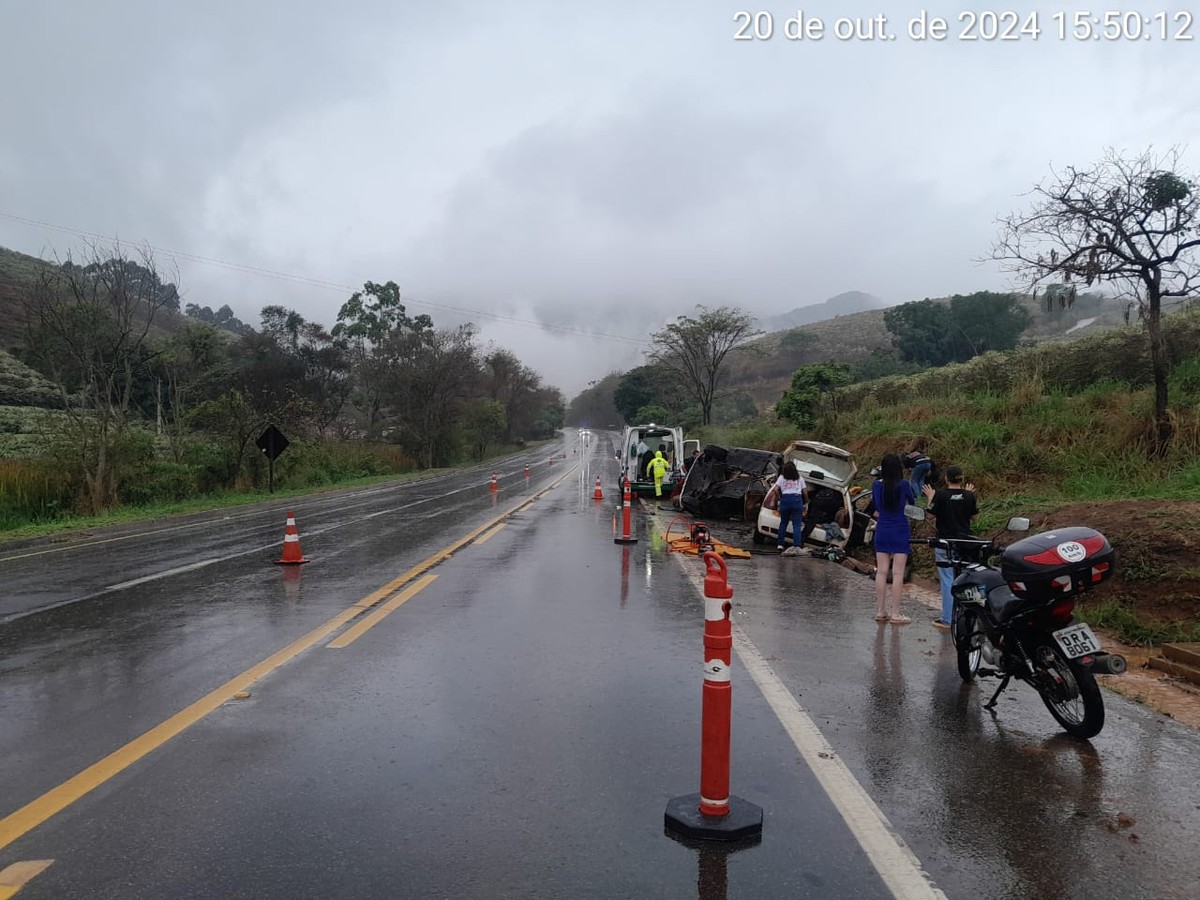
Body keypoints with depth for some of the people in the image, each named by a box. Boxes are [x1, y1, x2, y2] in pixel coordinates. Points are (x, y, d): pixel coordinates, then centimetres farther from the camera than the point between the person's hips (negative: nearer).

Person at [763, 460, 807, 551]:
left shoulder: (782, 477, 11)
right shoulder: (799, 478, 14)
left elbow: (775, 490, 0)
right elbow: (805, 492, 10)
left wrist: (779, 497, 15)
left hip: (785, 499, 0)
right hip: (797, 499, 0)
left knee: (783, 522, 14)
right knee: (796, 525, -2)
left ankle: (780, 544, 11)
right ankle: (797, 546, -12)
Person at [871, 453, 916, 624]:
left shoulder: (877, 485, -3)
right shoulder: (904, 484, -12)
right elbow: (912, 500, 8)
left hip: (882, 531, 4)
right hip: (900, 532, -3)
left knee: (881, 571, 8)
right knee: (898, 573, 0)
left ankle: (880, 611, 13)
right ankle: (895, 613, 2)